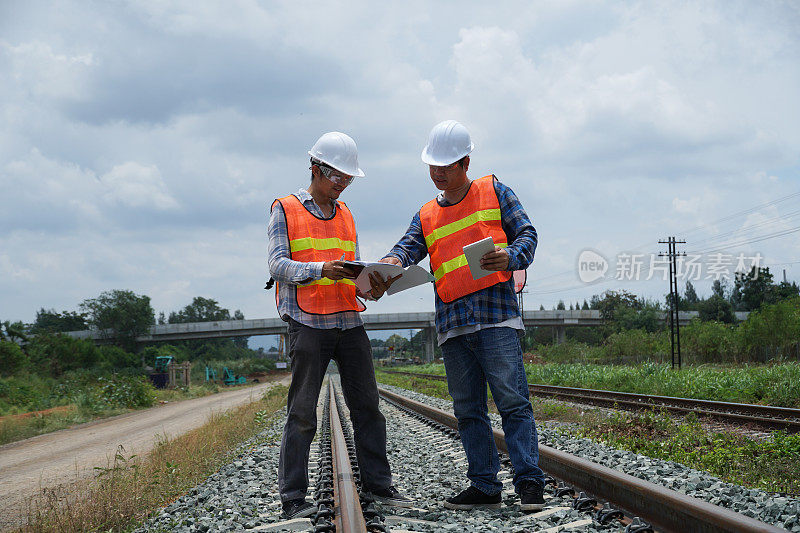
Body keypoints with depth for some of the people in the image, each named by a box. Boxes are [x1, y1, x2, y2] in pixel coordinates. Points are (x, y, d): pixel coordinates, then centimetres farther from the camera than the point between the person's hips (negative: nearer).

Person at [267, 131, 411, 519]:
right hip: (308, 323, -5)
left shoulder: (345, 215, 19)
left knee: (367, 405, 4)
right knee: (302, 412, -4)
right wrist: (321, 270, -24)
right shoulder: (286, 210, 2)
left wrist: (371, 288, -4)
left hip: (349, 322, 5)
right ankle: (293, 496, 0)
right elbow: (278, 265, -8)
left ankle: (377, 483, 12)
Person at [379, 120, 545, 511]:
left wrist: (510, 257, -17)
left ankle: (529, 483, -9)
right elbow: (409, 247, 6)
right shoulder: (427, 216, 21)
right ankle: (484, 486, 11)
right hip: (452, 324, 5)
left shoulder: (494, 192, 9)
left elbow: (526, 234, 5)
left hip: (495, 315, -5)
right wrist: (393, 261, -18)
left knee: (512, 401, -11)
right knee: (468, 409, 6)